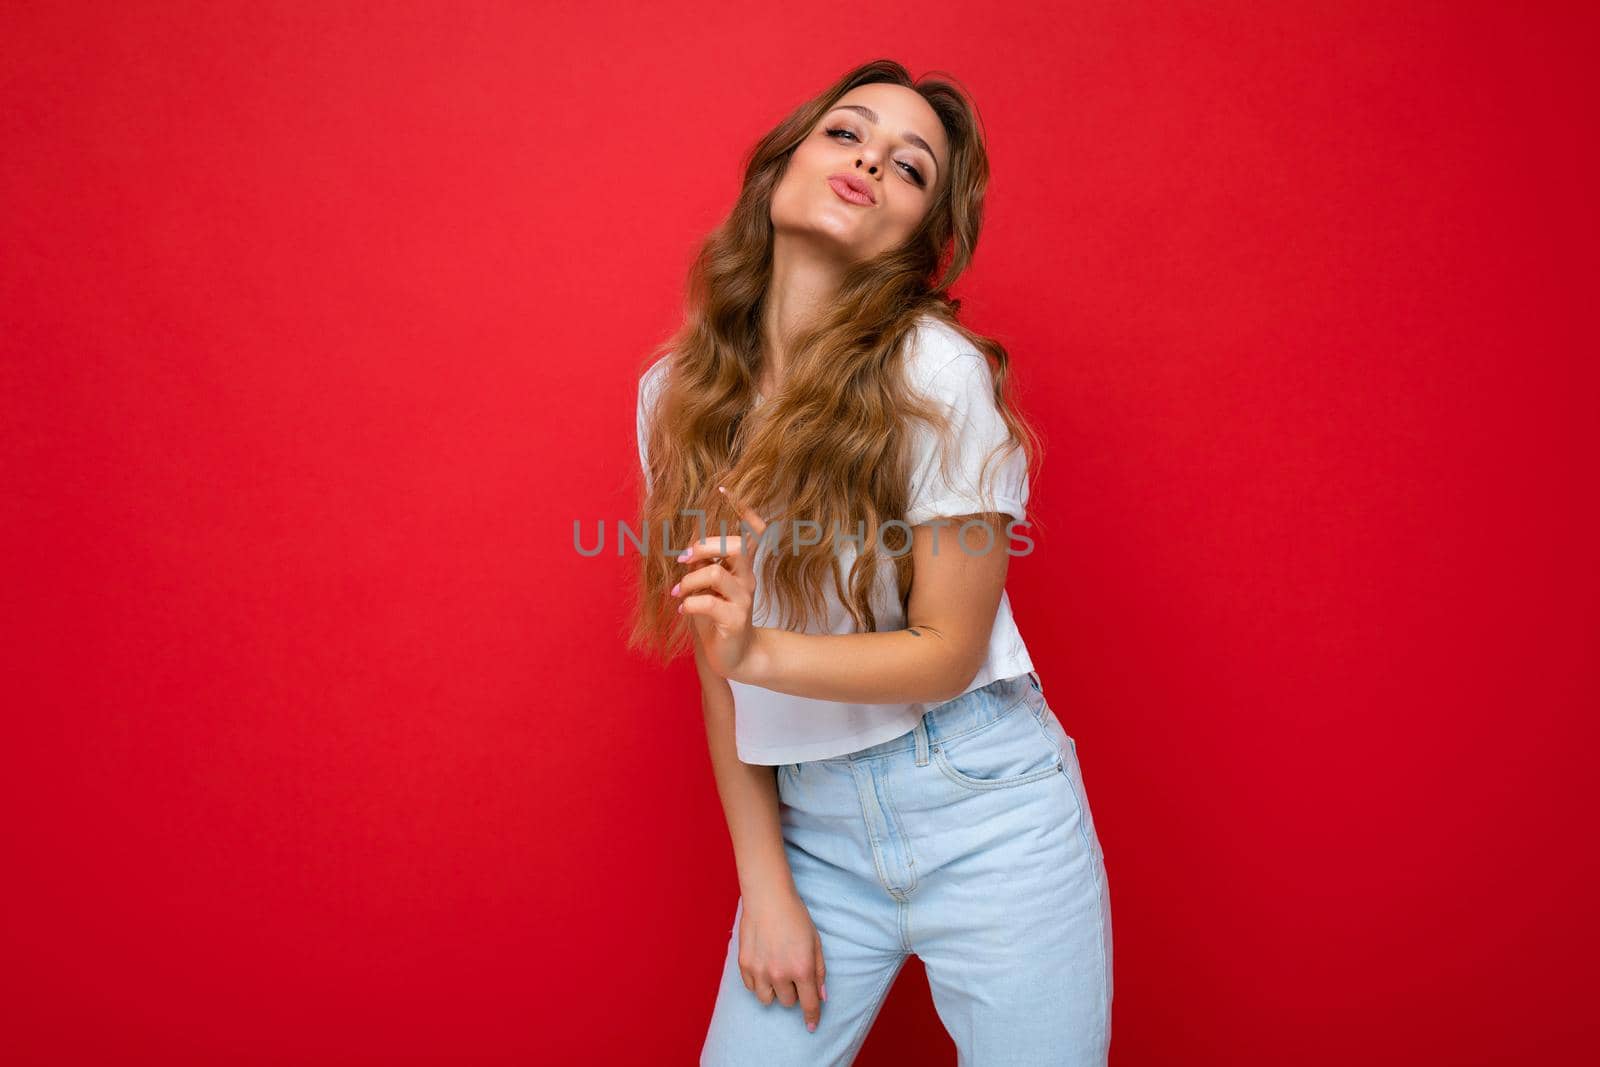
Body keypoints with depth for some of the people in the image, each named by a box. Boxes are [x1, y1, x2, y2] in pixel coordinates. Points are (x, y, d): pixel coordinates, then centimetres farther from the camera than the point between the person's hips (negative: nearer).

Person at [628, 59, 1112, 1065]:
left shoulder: (937, 371, -14)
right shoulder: (681, 391, 0)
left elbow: (949, 651, -10)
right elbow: (720, 662, 2)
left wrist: (761, 652, -25)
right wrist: (764, 882, 0)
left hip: (983, 807, -3)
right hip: (811, 826, 3)